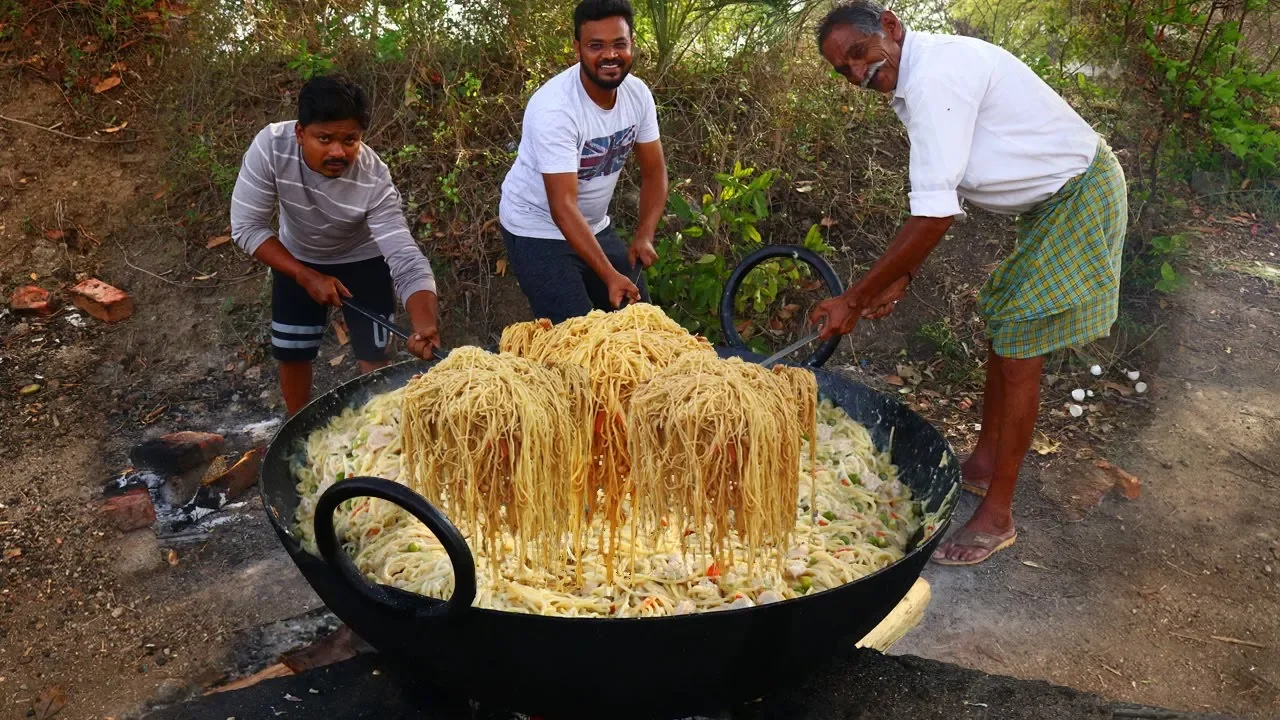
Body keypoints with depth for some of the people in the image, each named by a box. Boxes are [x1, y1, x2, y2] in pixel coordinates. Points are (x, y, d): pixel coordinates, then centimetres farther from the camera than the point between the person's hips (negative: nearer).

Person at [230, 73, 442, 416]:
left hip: (362, 259, -2)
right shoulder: (270, 146, -33)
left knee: (375, 355, 1)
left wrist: (424, 324, -60)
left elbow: (406, 259, -42)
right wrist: (307, 276, -31)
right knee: (291, 354, 12)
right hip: (296, 259, 2)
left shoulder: (374, 181, -37)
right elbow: (247, 227, -25)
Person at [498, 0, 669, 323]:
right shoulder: (554, 108, -28)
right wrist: (609, 276, -38)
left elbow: (654, 172, -1)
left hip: (595, 226, 7)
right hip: (539, 231, -6)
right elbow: (563, 207, -32)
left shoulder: (638, 93, -9)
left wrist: (644, 236, -17)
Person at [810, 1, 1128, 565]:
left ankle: (996, 517, 3)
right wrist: (901, 277, 7)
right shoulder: (918, 81, 5)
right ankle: (982, 463, 33)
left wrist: (854, 300, -27)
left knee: (1018, 353, -8)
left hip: (1079, 196, -10)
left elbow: (934, 214, -32)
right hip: (1051, 200, 10)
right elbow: (941, 200, 12)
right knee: (1002, 327, 17)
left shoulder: (934, 77, -27)